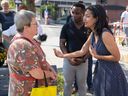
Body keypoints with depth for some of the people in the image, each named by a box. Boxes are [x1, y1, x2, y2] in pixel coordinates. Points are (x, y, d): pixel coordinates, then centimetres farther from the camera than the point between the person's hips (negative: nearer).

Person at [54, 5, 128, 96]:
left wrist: (97, 56, -14)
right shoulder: (93, 34, 4)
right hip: (101, 71, 8)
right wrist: (63, 55, 11)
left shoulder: (105, 34, -23)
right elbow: (82, 52, 12)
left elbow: (116, 57, -20)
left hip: (112, 73, -8)